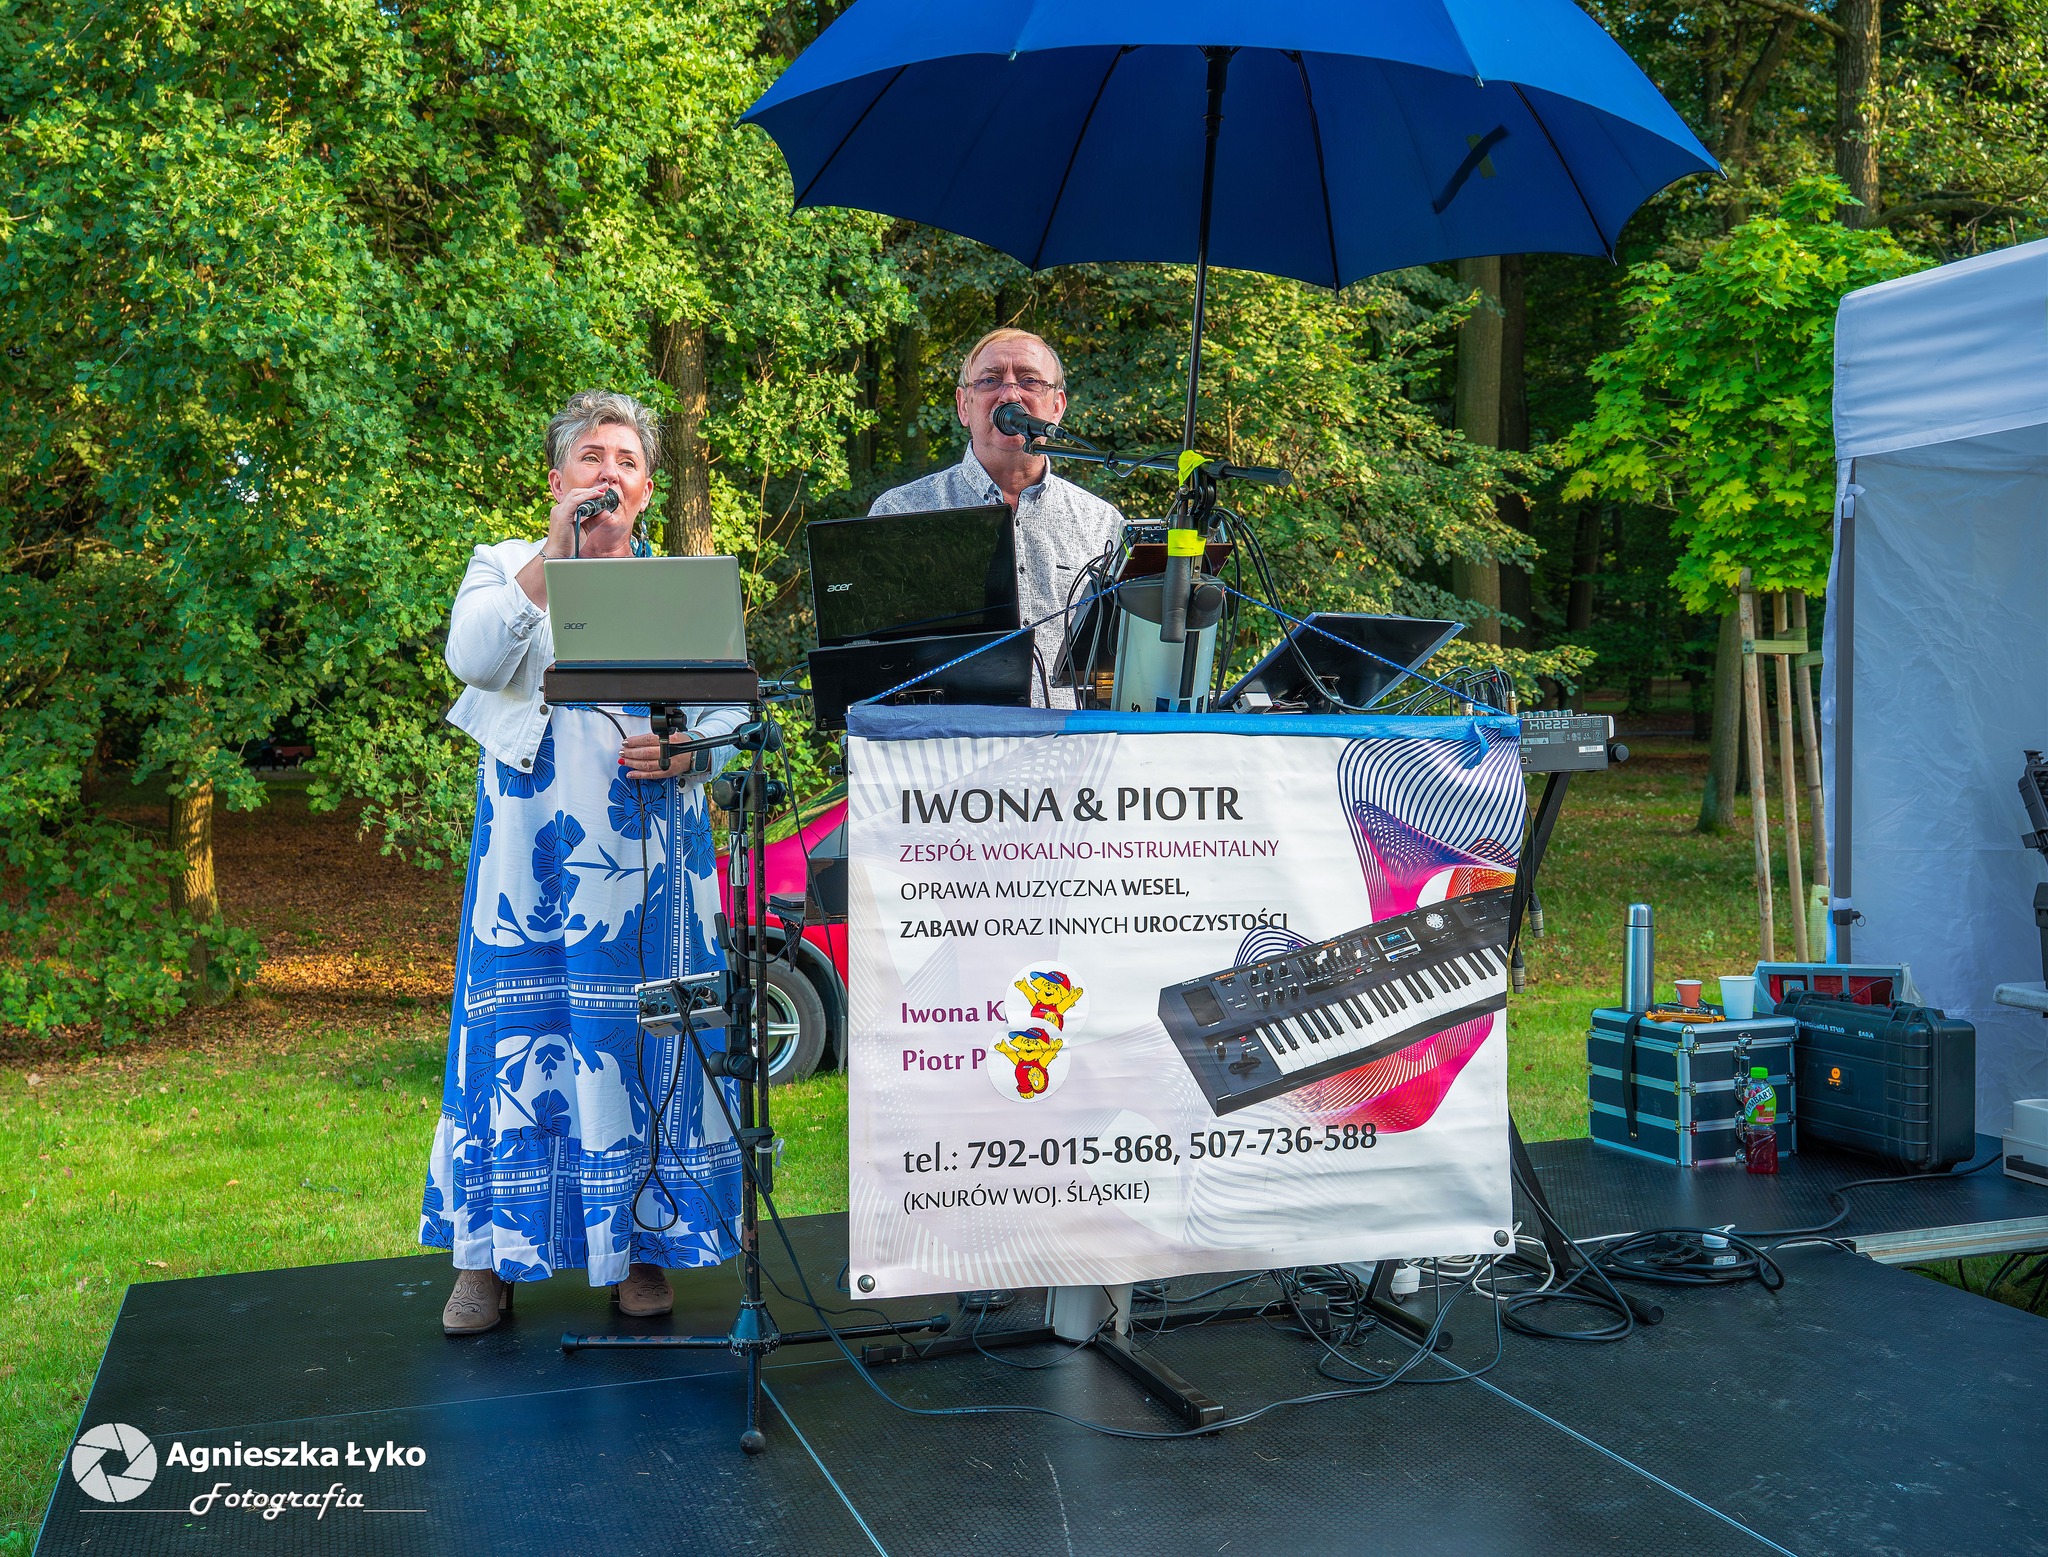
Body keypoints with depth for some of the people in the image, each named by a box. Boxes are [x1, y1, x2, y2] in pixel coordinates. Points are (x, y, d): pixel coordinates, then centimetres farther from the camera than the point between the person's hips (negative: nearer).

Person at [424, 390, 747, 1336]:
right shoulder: (508, 567, 11)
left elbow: (731, 714, 10)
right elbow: (472, 658, -10)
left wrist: (684, 749, -11)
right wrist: (557, 550, -15)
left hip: (645, 856, 1)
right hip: (533, 851, -1)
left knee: (640, 1030, 0)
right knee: (517, 1028, -3)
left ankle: (642, 1243, 11)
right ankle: (491, 1254, 7)